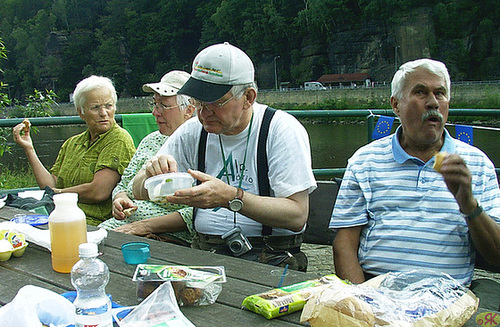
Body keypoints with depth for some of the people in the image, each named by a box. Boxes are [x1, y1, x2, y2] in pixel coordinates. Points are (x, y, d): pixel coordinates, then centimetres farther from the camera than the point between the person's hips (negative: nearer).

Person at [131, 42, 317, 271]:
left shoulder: (282, 130, -8)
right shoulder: (193, 132, 7)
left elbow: (298, 215, -15)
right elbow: (139, 192, 12)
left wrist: (230, 197, -27)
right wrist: (152, 173, -12)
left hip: (270, 257, -4)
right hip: (203, 250, 5)